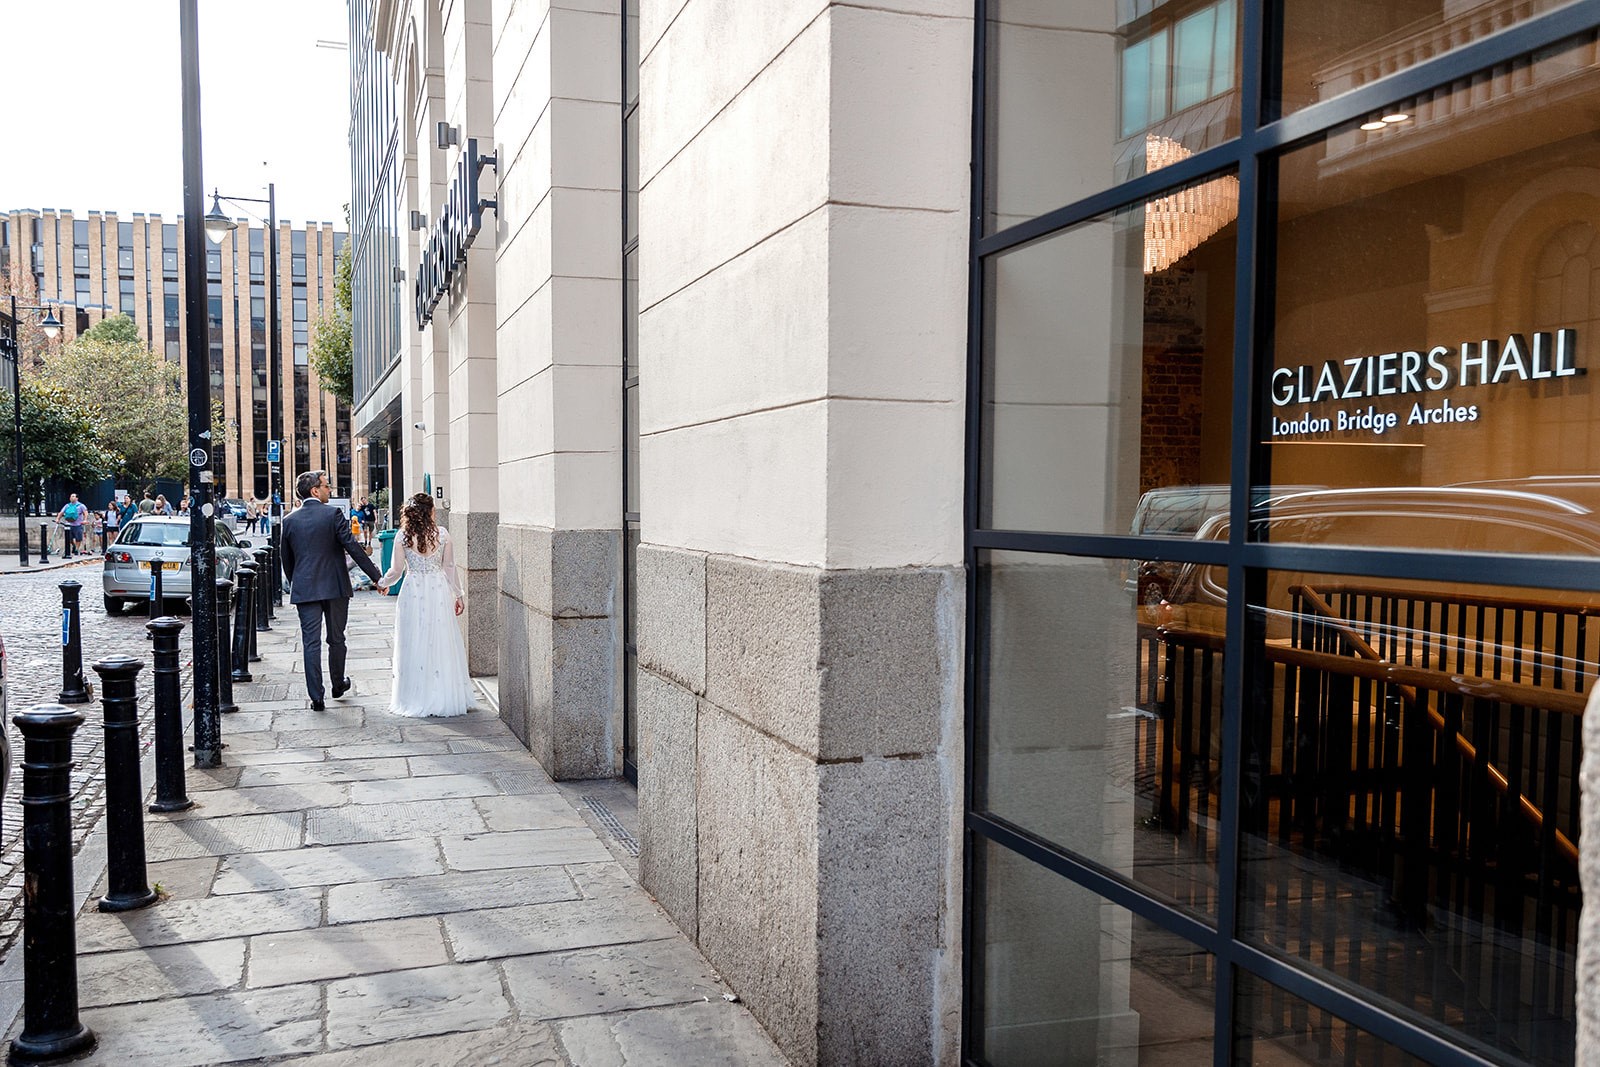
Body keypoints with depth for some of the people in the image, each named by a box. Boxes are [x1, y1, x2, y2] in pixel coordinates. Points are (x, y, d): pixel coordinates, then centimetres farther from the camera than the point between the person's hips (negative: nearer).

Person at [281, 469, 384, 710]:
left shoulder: (289, 520, 3)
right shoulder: (333, 514, -8)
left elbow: (286, 559, 10)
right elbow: (353, 547, -12)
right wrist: (376, 576, -7)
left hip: (304, 589, 2)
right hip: (335, 587, -2)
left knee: (311, 642, 2)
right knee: (336, 639, 14)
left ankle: (316, 697, 0)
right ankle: (338, 685, 30)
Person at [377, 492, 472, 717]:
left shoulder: (403, 536, -5)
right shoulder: (442, 534, -3)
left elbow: (396, 570, -2)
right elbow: (449, 568, 3)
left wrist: (383, 583, 19)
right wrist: (457, 594, 12)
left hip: (413, 593, -1)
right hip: (439, 591, 1)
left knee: (414, 643, 7)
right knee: (440, 642, 8)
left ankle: (416, 697, 11)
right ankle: (444, 696, 13)